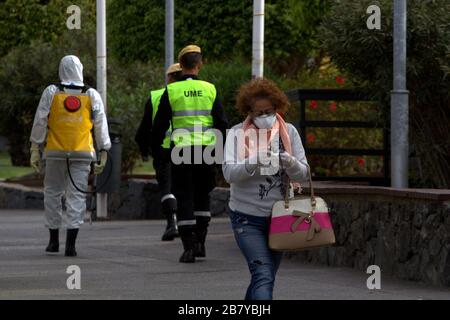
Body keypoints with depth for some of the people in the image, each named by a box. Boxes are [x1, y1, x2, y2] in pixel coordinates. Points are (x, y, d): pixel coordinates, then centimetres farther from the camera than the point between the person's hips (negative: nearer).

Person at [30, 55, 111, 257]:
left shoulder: (51, 92, 1)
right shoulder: (92, 95, 3)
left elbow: (40, 121, -1)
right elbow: (101, 125, 3)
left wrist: (35, 148, 3)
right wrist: (103, 153, 7)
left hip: (55, 151, 0)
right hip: (82, 153, 0)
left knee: (52, 193, 13)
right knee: (77, 195, 0)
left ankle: (54, 240, 17)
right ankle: (71, 244, -9)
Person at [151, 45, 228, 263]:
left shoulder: (171, 91, -1)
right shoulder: (210, 90, 3)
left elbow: (160, 124, 0)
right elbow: (222, 123, 4)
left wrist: (155, 148, 13)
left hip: (181, 149, -2)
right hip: (206, 150, 2)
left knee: (184, 198, 2)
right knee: (202, 196, 17)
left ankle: (189, 247, -5)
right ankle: (200, 242, 14)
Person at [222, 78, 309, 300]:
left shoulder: (288, 132, 0)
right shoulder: (238, 134, -8)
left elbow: (302, 174, -4)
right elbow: (229, 173, -20)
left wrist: (289, 162, -26)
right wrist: (255, 161, -37)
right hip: (248, 218, -4)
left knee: (265, 277, 14)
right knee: (263, 275, -19)